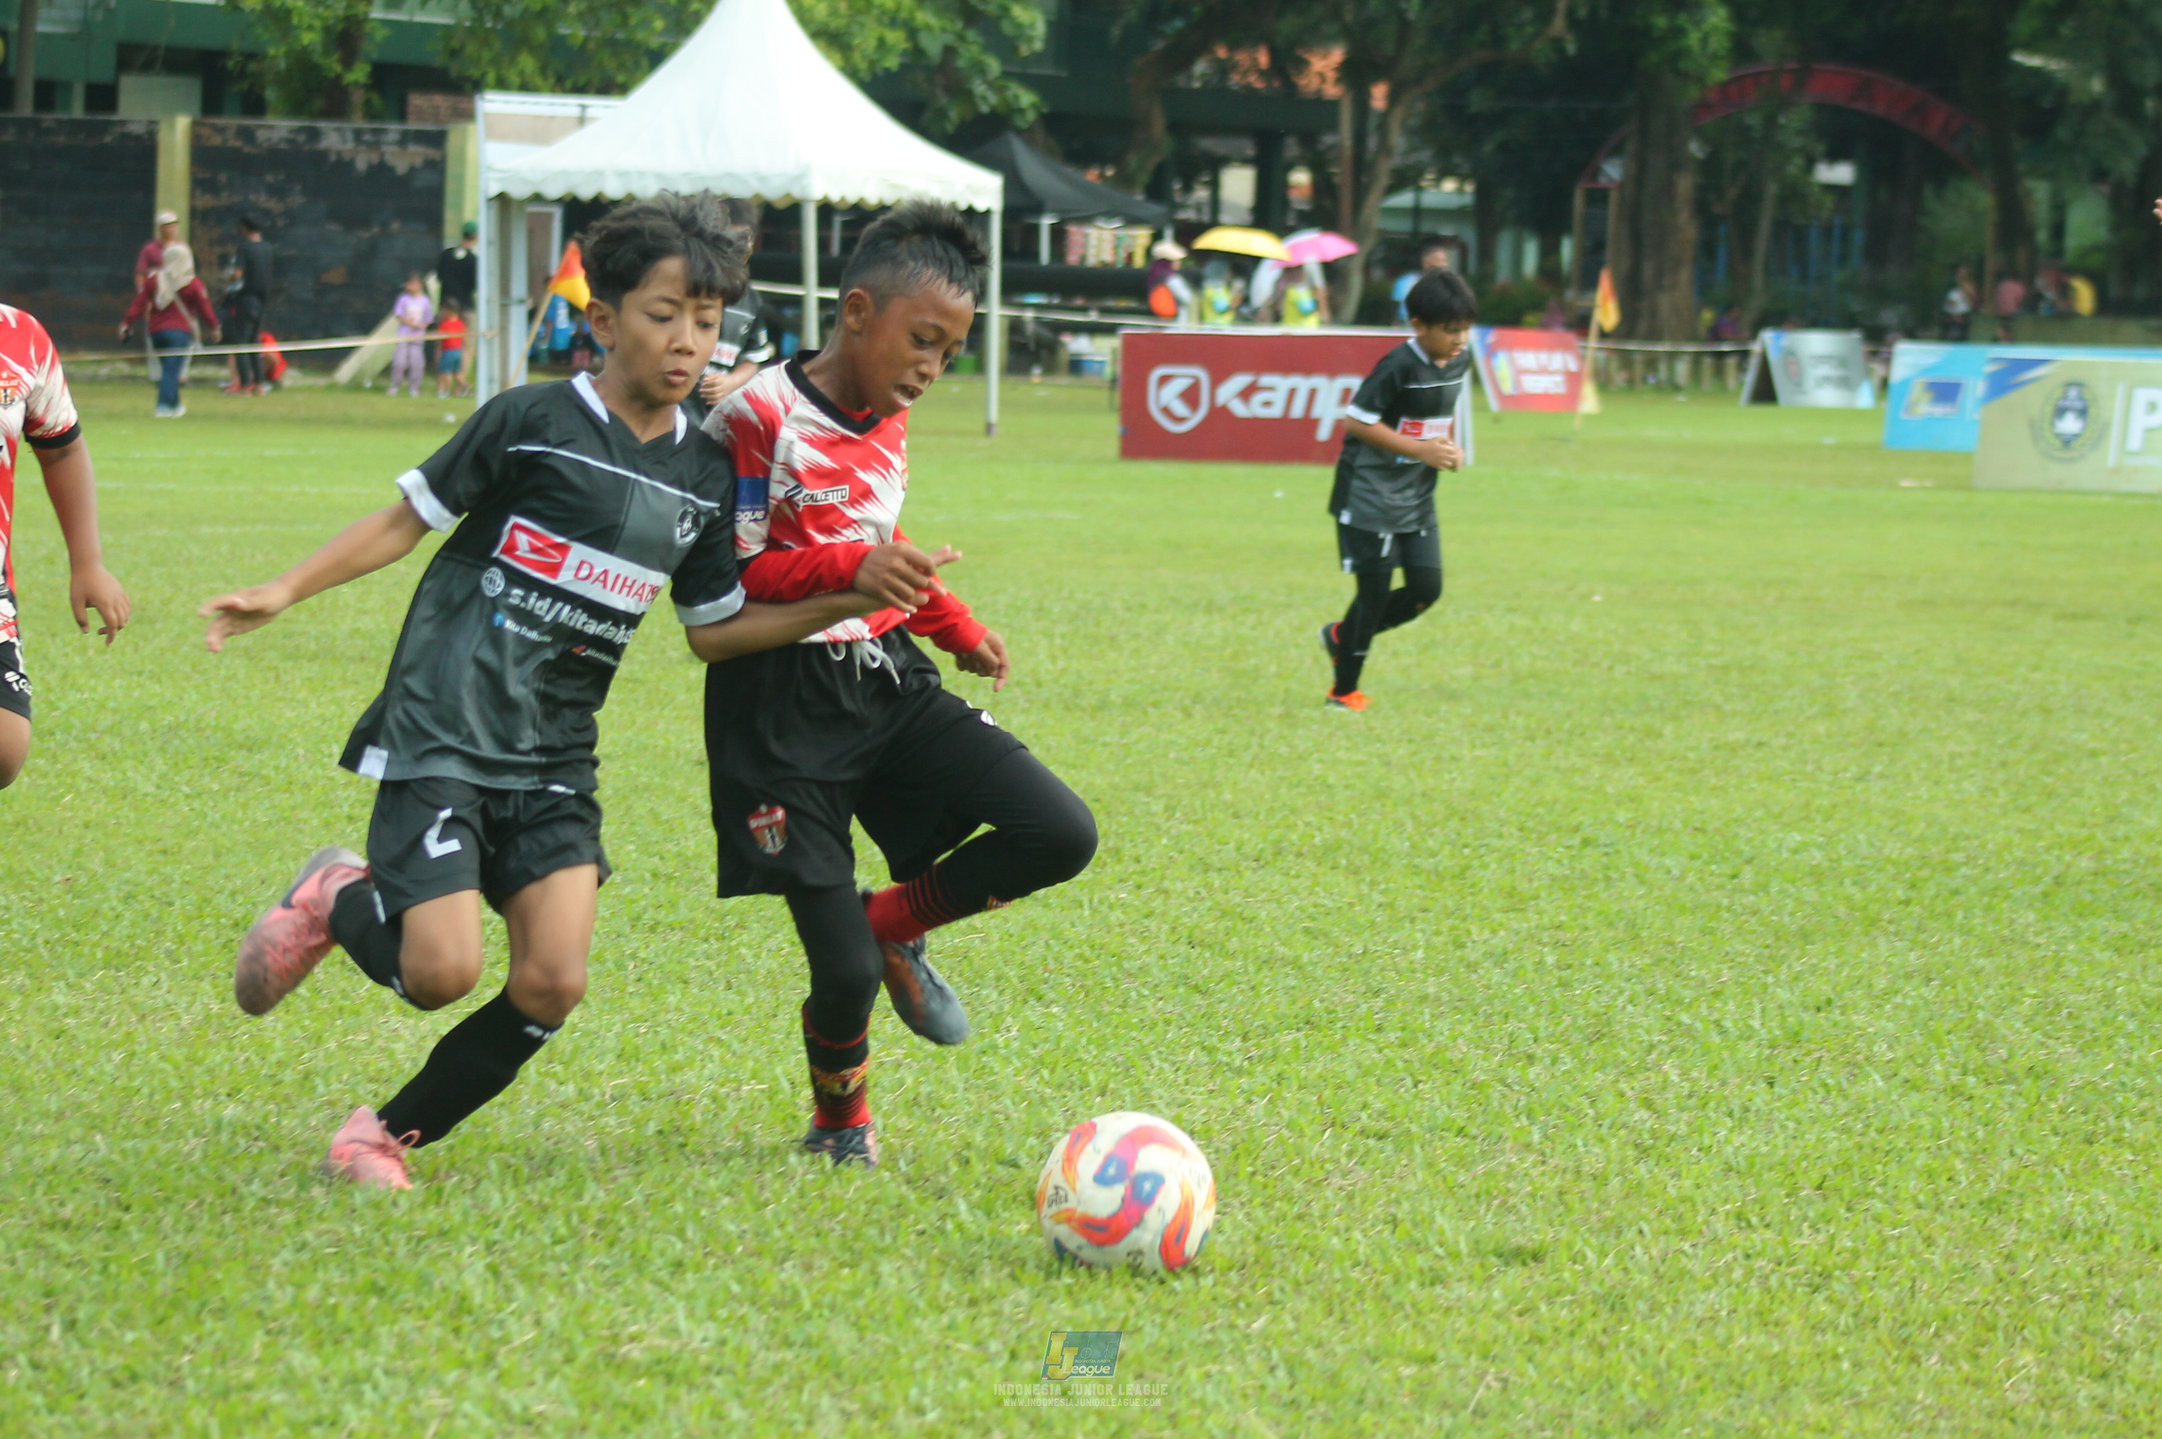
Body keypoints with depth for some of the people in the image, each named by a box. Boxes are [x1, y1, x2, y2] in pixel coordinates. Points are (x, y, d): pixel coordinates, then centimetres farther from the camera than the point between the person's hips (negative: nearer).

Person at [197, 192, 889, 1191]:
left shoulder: (706, 478, 8)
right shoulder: (532, 423, -7)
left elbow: (715, 630, 14)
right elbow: (407, 519, 1)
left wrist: (840, 606, 2)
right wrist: (283, 593, -5)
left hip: (553, 767, 5)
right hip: (443, 735, -5)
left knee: (553, 983, -10)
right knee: (442, 972, -18)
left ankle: (389, 1136, 11)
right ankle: (335, 904, 17)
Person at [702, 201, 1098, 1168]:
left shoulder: (889, 419, 10)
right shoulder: (759, 419, -15)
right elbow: (724, 579, -17)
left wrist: (957, 631, 18)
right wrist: (851, 568, -28)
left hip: (888, 680, 7)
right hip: (784, 707, -7)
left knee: (1061, 835, -11)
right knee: (845, 970, -9)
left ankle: (893, 924, 13)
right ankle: (839, 1118, 23)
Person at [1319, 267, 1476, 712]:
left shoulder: (1458, 364, 4)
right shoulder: (1399, 368, -20)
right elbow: (1356, 421, -18)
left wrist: (1451, 448, 2)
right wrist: (1420, 449, -20)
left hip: (1416, 498, 8)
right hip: (1371, 495, -8)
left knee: (1426, 589, 3)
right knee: (1375, 591, -3)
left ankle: (1342, 636, 25)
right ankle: (1344, 692, 12)